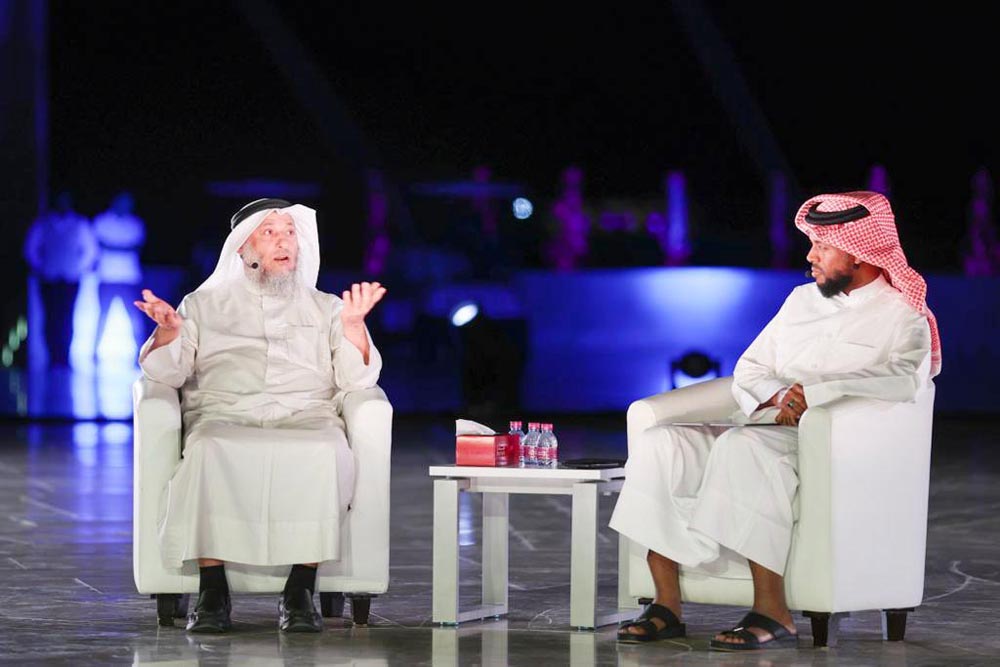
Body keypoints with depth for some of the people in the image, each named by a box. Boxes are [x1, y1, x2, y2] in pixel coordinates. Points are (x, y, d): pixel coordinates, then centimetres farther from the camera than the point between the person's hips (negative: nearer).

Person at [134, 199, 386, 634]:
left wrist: (353, 325, -4)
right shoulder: (204, 304, 23)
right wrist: (167, 331, -8)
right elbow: (166, 372, 12)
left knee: (325, 452, -36)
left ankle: (299, 594, -32)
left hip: (306, 419, 1)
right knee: (209, 451, -37)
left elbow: (356, 381, 13)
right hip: (223, 416, 0)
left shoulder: (325, 308, 24)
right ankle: (213, 592, -32)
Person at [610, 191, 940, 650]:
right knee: (659, 444, -16)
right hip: (766, 431, 7)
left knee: (743, 446, -37)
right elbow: (749, 370, 19)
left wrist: (816, 393, -22)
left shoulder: (902, 318, 2)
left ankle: (773, 614, -35)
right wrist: (778, 400, -4)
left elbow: (905, 380, -18)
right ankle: (666, 607, -15)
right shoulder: (802, 300, 23)